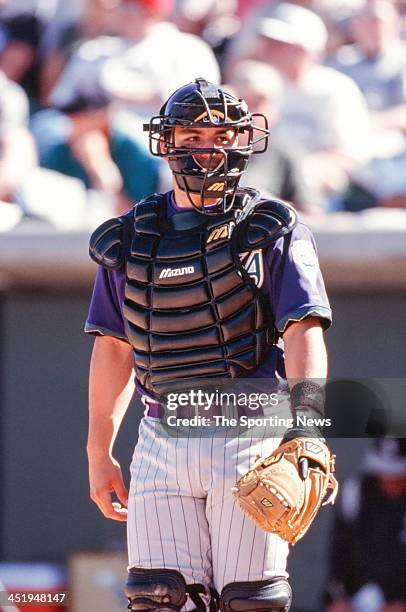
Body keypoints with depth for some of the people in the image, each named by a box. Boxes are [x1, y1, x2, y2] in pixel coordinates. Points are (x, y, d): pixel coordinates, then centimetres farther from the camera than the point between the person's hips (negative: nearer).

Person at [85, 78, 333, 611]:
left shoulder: (271, 230, 1)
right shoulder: (132, 240, 11)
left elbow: (304, 330, -8)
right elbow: (113, 347, 17)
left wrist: (305, 427, -22)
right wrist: (99, 452, 16)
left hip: (250, 440, -3)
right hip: (163, 442, 3)